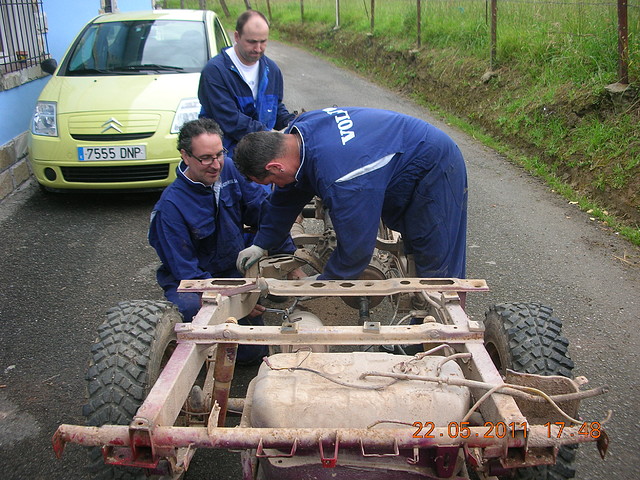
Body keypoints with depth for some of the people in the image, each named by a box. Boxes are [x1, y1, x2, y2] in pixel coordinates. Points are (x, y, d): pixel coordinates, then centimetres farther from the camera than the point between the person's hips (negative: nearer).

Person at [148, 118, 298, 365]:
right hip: (191, 281, -3)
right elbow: (185, 269, -21)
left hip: (235, 270, 4)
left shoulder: (229, 170, -8)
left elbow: (263, 210, 1)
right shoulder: (171, 206, -22)